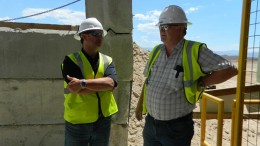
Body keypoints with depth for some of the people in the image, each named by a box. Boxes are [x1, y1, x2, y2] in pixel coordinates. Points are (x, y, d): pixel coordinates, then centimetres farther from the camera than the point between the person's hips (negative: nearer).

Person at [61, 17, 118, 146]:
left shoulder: (107, 61, 2)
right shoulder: (71, 60, -10)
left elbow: (111, 83, -17)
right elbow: (78, 89, -22)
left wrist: (83, 83, -25)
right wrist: (103, 84, -14)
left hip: (103, 121, 4)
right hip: (77, 122, -3)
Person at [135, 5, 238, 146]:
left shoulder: (195, 51, -13)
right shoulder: (156, 51, 3)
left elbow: (230, 70, -11)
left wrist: (201, 83, -14)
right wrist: (140, 104, 18)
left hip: (177, 128, -5)